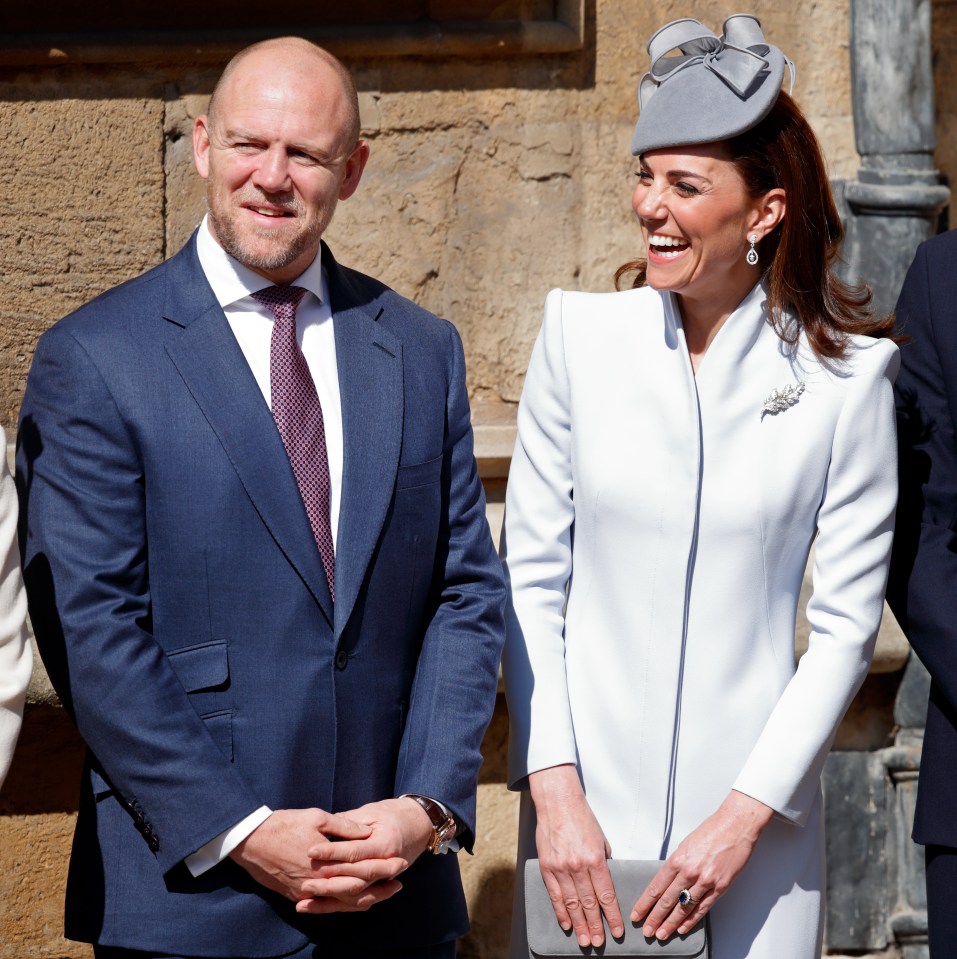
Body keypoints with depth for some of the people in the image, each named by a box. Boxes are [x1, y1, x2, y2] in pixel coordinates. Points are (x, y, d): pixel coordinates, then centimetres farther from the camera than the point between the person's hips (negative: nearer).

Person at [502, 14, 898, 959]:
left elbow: (846, 623, -3)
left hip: (756, 804, -1)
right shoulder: (581, 333, -1)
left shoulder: (845, 375, -5)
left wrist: (746, 814, -9)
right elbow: (530, 580, 0)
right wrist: (553, 786, -8)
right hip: (588, 794, 1)